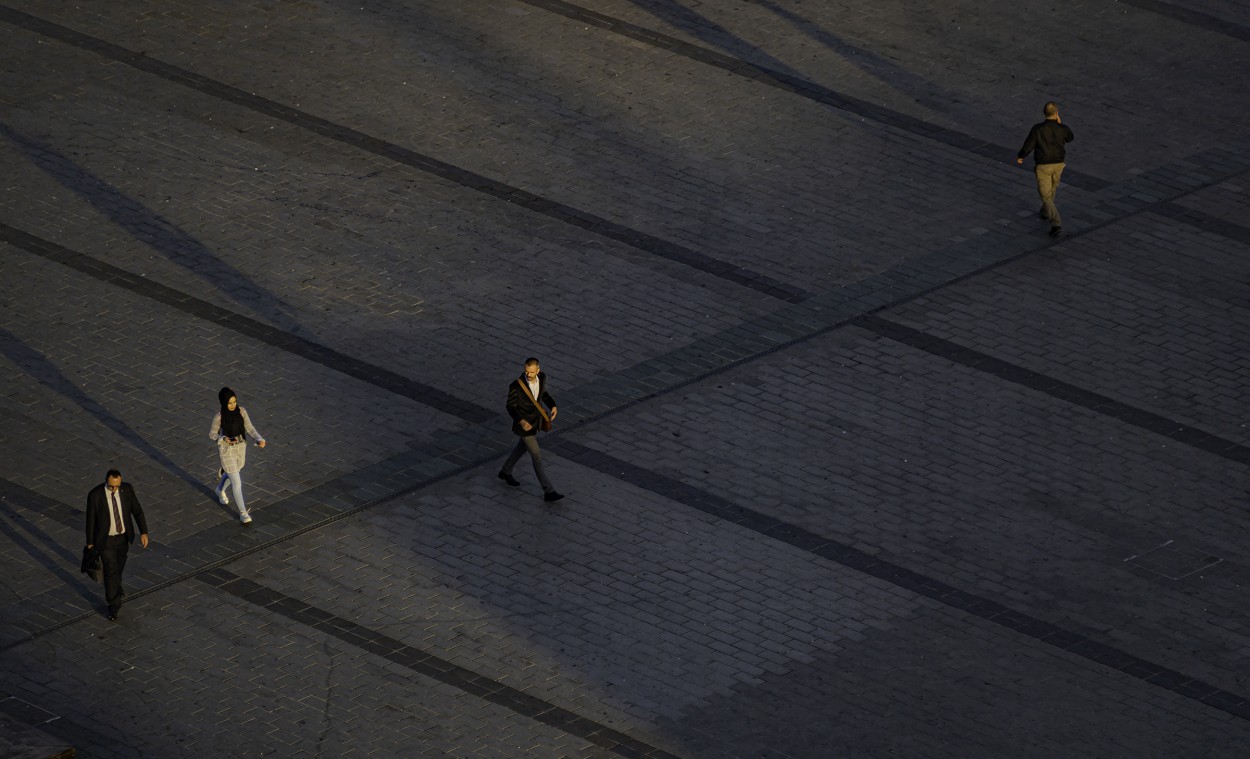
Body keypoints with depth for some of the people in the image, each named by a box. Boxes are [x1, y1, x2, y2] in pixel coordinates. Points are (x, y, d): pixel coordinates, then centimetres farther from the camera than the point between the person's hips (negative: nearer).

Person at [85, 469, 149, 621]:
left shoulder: (127, 489, -17)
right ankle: (114, 606, 15)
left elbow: (137, 510, -8)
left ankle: (115, 585, 58)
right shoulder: (95, 495, -26)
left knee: (119, 565, 27)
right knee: (111, 571, -1)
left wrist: (144, 532, -15)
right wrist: (90, 542, -4)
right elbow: (90, 519, -14)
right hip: (105, 540, -4)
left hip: (123, 537, 4)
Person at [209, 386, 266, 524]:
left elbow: (249, 428, -7)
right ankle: (243, 512, 8)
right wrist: (224, 439, -27)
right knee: (237, 482, -3)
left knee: (233, 473, 29)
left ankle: (220, 490, 60)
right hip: (227, 450, -5)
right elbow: (212, 434, -9)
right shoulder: (219, 417, -21)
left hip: (241, 447, 5)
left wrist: (259, 439, -23)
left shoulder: (241, 411, -10)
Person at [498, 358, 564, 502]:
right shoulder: (516, 386, -31)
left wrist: (553, 406, -9)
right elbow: (511, 407, -18)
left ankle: (506, 472, 54)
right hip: (524, 425, -7)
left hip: (535, 421, 7)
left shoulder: (541, 377, -15)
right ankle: (548, 492, 10)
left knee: (522, 447, 29)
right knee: (537, 457, 0)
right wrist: (521, 421, -35)